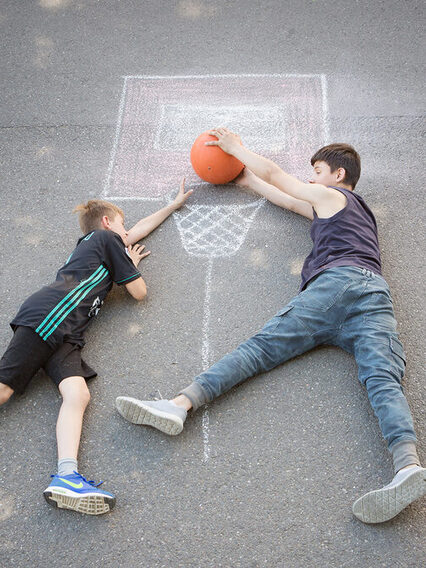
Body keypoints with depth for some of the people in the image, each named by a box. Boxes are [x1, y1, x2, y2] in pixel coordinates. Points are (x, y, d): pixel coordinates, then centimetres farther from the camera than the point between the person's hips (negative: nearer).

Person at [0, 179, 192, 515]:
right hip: (48, 317, -8)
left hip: (63, 335, 8)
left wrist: (173, 205, 61)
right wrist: (133, 263, 30)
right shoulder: (108, 239, 11)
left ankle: (67, 477, -38)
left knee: (78, 394, -17)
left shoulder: (91, 242, 36)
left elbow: (139, 229, 52)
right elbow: (139, 292, 11)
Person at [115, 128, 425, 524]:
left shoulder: (330, 195, 22)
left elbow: (273, 174, 28)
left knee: (263, 346, -17)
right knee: (383, 379, -19)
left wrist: (235, 148, 44)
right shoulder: (358, 210, 43)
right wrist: (248, 180, 57)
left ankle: (181, 404, -32)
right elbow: (288, 201, 49)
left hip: (338, 280, -6)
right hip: (377, 293, 6)